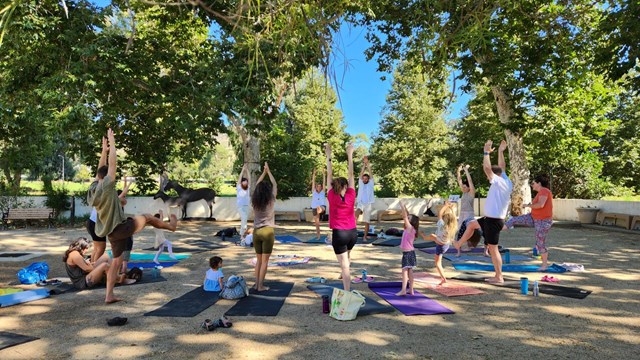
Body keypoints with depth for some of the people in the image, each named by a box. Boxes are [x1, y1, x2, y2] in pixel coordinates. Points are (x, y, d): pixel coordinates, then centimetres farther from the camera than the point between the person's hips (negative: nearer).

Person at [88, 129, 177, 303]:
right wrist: (112, 143, -11)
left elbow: (101, 168, 16)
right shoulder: (106, 186, -18)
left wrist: (104, 148, 19)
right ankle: (170, 225, 38)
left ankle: (109, 295, 16)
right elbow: (112, 163, -18)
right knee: (147, 217, 15)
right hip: (120, 227, -8)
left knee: (116, 262, 14)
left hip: (111, 231, 8)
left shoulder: (93, 189, 4)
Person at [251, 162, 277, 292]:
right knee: (265, 261, 3)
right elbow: (275, 185, 5)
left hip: (256, 232, 4)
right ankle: (261, 286, 6)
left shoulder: (254, 201, 2)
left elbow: (257, 185, 16)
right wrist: (269, 172, 13)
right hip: (267, 232, -4)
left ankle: (257, 284, 19)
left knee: (258, 260, 15)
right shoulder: (271, 200, -7)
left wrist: (264, 172, 20)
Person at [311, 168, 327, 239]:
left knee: (322, 209, -41)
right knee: (317, 222, 5)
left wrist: (323, 174, -4)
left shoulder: (322, 191, 8)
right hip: (315, 208, 2)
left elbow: (324, 182, 2)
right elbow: (313, 182, 3)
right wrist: (314, 174, -3)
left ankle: (320, 210, -77)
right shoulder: (314, 191, 9)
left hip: (322, 206, -2)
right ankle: (318, 235, 15)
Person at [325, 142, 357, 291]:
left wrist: (328, 156, -1)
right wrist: (350, 155, 3)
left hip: (339, 234, -3)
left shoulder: (332, 197, -9)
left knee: (344, 266, -1)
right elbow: (351, 175, -2)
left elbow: (329, 176, -5)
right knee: (347, 256, 34)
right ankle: (344, 273, 47)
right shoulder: (351, 196, -6)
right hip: (352, 233, 3)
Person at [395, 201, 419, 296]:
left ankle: (403, 290, -14)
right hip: (409, 252, 9)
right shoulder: (409, 228, 9)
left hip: (408, 253, -9)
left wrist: (402, 207, -17)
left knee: (405, 270, -11)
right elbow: (407, 217, 17)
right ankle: (411, 290, 17)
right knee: (409, 270, 11)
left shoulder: (410, 228, -13)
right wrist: (405, 208, 11)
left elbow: (405, 217, -19)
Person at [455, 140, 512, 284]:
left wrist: (487, 152, -14)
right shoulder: (507, 182, 6)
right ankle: (458, 244, 40)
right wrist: (500, 151, 23)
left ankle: (499, 277, 6)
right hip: (491, 218, 10)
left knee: (493, 249, -2)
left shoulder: (498, 182, -18)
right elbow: (501, 167, 20)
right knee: (471, 224, 28)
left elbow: (487, 168, -25)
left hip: (493, 221, -10)